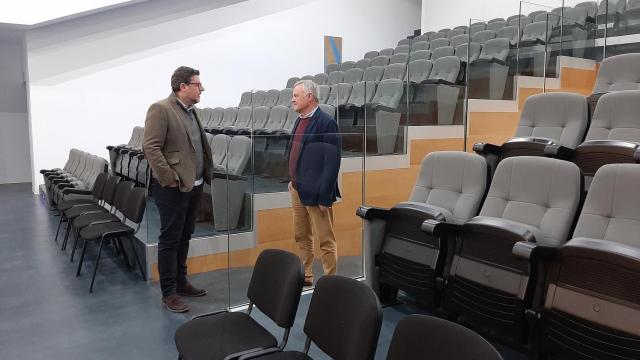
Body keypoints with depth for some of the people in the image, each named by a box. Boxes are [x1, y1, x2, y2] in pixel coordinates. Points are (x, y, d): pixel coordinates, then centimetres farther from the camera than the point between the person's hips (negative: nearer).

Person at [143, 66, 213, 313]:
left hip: (194, 185, 8)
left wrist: (205, 175, 11)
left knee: (184, 237, 17)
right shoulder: (161, 109, -12)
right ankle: (168, 293, 10)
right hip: (174, 188, -8)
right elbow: (151, 147, -18)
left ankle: (181, 283, 29)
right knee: (170, 240, 1)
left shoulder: (191, 111, 14)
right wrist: (169, 179, -19)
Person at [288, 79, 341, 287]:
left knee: (325, 241, 3)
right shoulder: (300, 121, 11)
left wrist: (324, 196, -20)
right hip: (297, 189, 9)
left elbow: (332, 162, -18)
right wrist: (292, 180, 14)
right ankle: (305, 277, 32)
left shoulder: (326, 123, -15)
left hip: (315, 192, -9)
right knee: (301, 237, 18)